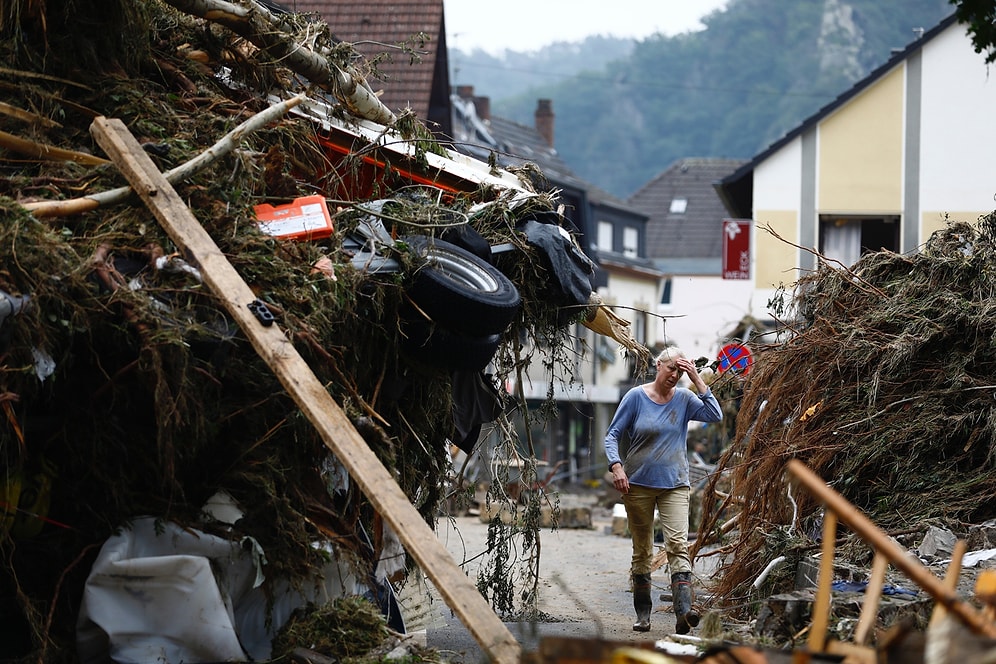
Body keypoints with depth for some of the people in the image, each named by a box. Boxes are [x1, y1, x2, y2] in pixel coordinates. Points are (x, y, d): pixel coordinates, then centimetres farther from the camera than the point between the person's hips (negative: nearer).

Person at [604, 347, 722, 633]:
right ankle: (643, 614, 17)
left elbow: (715, 415, -10)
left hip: (674, 485, 0)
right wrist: (616, 466, -15)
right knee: (642, 550, 7)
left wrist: (697, 380, -9)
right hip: (638, 483, 0)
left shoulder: (684, 399, 4)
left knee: (678, 545, -15)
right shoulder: (636, 397, -1)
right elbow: (612, 434, 0)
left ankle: (683, 612, -27)